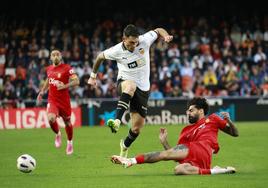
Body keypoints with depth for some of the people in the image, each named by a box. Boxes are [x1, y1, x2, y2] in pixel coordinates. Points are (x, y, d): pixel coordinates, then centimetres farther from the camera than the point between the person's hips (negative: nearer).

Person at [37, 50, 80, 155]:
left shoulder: (67, 68, -8)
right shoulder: (49, 69, 7)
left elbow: (76, 81, -14)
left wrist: (65, 86, -26)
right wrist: (42, 92, 22)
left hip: (64, 100, -2)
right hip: (52, 100, 2)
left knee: (67, 122, 11)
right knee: (51, 118, -24)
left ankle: (70, 142, 38)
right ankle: (57, 134, 7)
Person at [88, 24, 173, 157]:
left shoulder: (144, 41, -13)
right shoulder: (116, 51, -14)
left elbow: (158, 30, 5)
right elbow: (100, 56, 6)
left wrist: (166, 36, -17)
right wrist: (93, 75, 15)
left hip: (143, 89, 3)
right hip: (125, 82, -2)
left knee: (137, 128, 1)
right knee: (130, 86, -43)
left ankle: (125, 146, 34)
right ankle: (117, 121, -56)